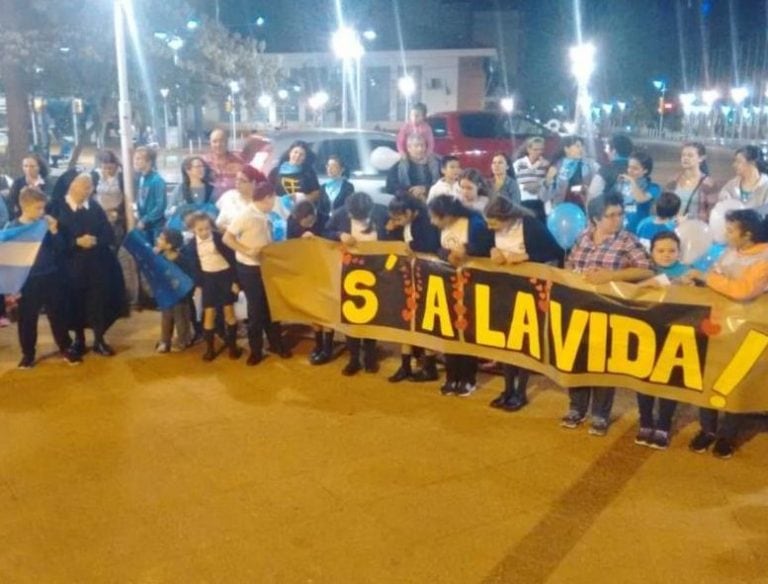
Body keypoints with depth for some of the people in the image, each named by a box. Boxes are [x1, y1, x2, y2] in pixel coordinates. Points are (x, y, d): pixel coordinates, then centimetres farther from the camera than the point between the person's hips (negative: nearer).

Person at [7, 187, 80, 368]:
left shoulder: (46, 224, 0)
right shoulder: (13, 228, -6)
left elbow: (60, 249, 3)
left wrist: (54, 231, -13)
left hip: (51, 278, 2)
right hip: (27, 281, -2)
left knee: (58, 315, 11)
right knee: (27, 319, 9)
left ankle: (65, 349, 24)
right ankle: (28, 354, 24)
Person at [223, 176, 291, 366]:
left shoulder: (264, 215, 2)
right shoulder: (246, 215, -18)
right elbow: (227, 238, -18)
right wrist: (247, 251, -25)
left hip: (266, 266, 6)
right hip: (250, 269, -6)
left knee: (272, 306, 14)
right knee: (256, 309, 3)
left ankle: (276, 344, 28)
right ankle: (256, 350, 18)